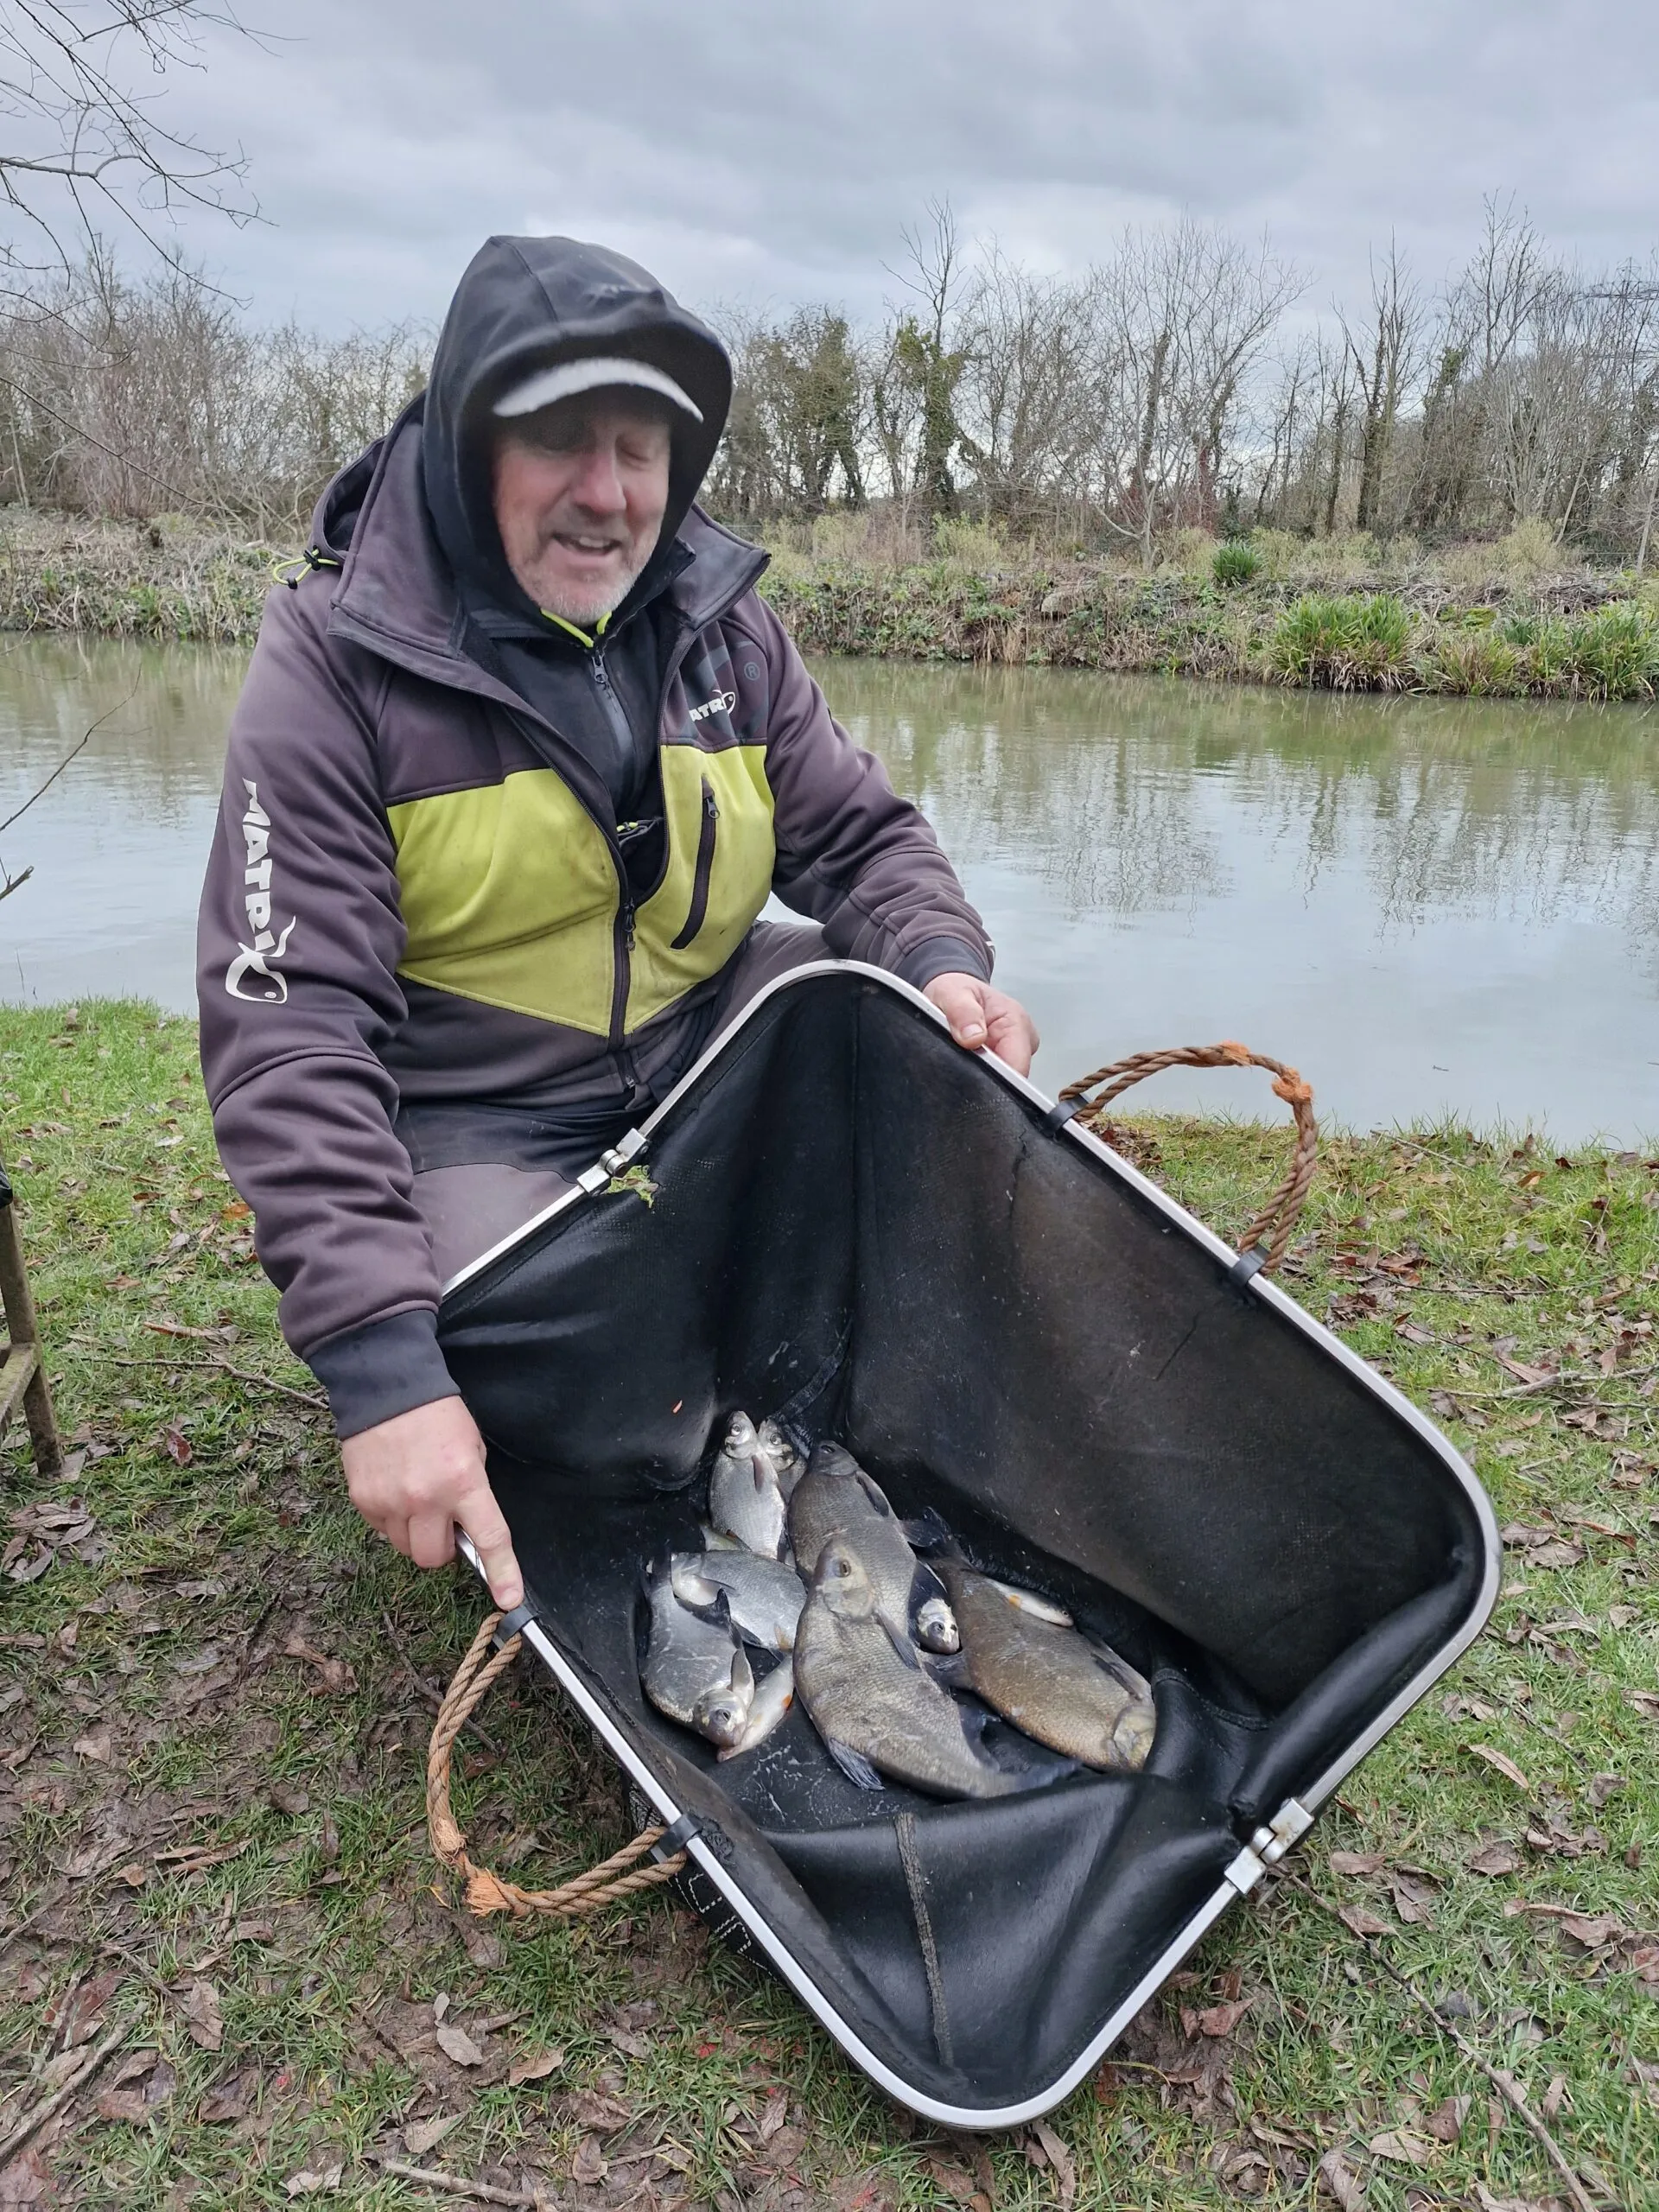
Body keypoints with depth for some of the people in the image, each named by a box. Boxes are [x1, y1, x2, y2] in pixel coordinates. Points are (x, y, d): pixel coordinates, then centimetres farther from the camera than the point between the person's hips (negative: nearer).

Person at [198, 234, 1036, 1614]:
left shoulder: (724, 622, -2)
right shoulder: (338, 662, -18)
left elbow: (859, 835, 4)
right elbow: (287, 1030, -25)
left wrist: (943, 962, -22)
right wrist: (381, 1366, -35)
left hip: (710, 1048, 5)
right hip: (472, 1119, -4)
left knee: (922, 1024, -15)